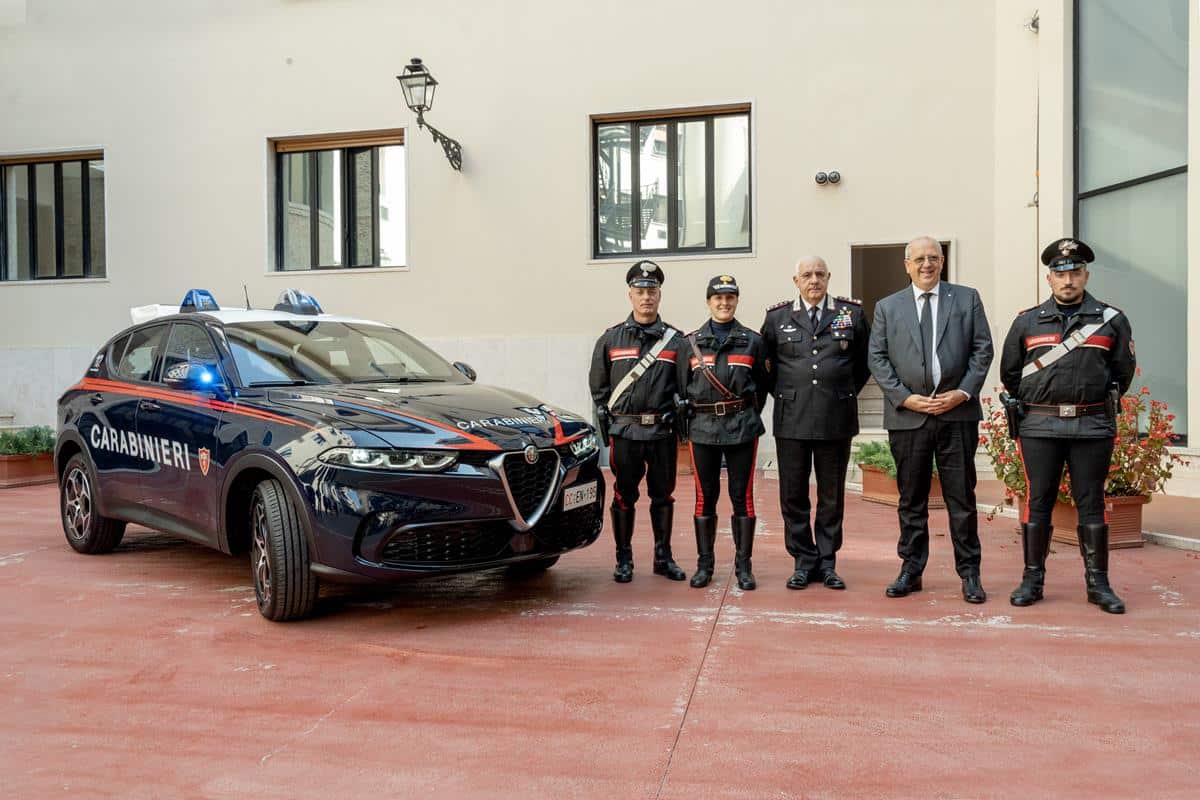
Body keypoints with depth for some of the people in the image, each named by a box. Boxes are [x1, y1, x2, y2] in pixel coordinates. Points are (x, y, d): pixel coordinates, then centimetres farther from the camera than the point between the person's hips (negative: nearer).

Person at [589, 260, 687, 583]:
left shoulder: (675, 341, 5)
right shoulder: (610, 339, 5)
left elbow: (685, 386, 9)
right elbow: (598, 386, 10)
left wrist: (675, 415, -4)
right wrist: (607, 420, 2)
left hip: (662, 432, 1)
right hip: (624, 432, 0)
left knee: (663, 495, 9)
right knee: (624, 497, 6)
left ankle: (663, 557, 23)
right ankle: (624, 559, 17)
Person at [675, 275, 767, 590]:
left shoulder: (752, 341, 7)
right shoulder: (690, 343, 8)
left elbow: (761, 385, 12)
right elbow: (682, 387, 11)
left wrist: (747, 416, 6)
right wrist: (688, 417, 5)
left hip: (742, 428, 0)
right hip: (703, 429, 1)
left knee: (742, 496, 2)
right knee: (705, 497, 5)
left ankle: (744, 565, 12)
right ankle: (704, 564, 15)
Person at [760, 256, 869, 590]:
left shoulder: (852, 313, 5)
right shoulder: (777, 316, 5)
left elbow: (865, 359, 15)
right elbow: (765, 362, 15)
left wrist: (847, 392, 11)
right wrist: (782, 394, 9)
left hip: (837, 420, 0)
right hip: (792, 420, 0)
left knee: (832, 496, 8)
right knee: (793, 495, 4)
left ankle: (827, 562, 19)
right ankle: (803, 561, 16)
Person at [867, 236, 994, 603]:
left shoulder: (967, 298, 9)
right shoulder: (887, 307, 9)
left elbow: (982, 349, 5)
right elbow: (877, 358, 4)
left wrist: (963, 392, -8)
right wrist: (904, 397, -8)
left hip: (957, 412, 0)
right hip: (907, 415, 0)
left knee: (962, 497, 4)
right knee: (911, 499, 8)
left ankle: (969, 573, 15)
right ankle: (911, 570, 18)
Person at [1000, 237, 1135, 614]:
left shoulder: (1111, 320, 4)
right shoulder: (1027, 322, 5)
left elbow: (1123, 370, 10)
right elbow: (1009, 371, 12)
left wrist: (1103, 405, 11)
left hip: (1093, 427, 0)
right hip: (1040, 427, 0)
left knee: (1091, 504, 5)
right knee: (1038, 502, 4)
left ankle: (1098, 583, 14)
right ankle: (1032, 579, 12)